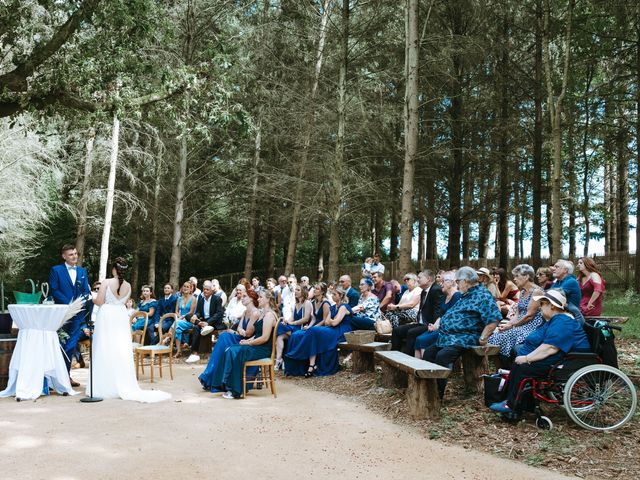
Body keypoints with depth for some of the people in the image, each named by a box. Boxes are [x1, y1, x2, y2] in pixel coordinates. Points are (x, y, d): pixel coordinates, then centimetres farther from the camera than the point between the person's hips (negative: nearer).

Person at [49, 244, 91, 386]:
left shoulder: (82, 271, 14)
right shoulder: (56, 270, 1)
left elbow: (86, 291, 12)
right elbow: (54, 290, -7)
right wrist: (68, 304, -15)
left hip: (78, 312, 4)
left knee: (72, 345, 4)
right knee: (62, 345, 1)